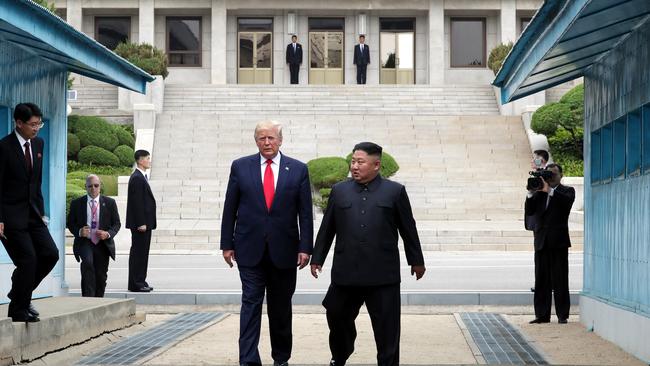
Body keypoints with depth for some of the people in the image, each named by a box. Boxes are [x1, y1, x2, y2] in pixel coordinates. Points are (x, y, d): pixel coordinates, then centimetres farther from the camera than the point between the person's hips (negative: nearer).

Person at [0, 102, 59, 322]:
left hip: (33, 213, 7)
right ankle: (18, 310, 6)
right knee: (28, 259, -10)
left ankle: (19, 294, 18)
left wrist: (41, 211, 12)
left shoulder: (39, 144, 9)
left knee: (50, 254, -1)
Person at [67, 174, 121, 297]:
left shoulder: (110, 203, 6)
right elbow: (70, 223, 8)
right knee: (87, 262, -30)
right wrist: (79, 231, -14)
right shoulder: (76, 203, 5)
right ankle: (87, 298, -30)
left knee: (101, 276, 5)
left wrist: (108, 234, -12)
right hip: (85, 242, -2)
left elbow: (116, 223, 8)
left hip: (103, 243, 2)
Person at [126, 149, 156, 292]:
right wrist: (141, 223, -22)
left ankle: (140, 281, 18)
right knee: (138, 252, -6)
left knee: (141, 253, 13)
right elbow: (137, 203, -20)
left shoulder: (141, 177, 17)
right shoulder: (137, 178, -15)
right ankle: (136, 284, -3)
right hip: (140, 223, -10)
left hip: (144, 223, 10)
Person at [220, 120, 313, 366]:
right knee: (251, 304, -5)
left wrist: (305, 247, -4)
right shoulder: (240, 167, 3)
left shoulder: (298, 169, 3)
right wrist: (227, 244, 2)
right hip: (250, 249, -1)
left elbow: (305, 212, 2)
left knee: (281, 307, 11)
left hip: (284, 251, 1)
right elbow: (230, 208, 5)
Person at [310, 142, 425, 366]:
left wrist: (416, 261, 12)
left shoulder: (395, 192, 2)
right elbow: (326, 228, 13)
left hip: (383, 274, -2)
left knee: (386, 327, 1)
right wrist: (317, 258, 13)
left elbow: (408, 229, 8)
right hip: (345, 272, 3)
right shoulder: (339, 191, 8)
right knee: (338, 317, 15)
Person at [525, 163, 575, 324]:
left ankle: (562, 315, 3)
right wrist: (531, 193, -8)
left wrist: (549, 190, -20)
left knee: (560, 281, -1)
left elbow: (567, 201, -17)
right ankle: (542, 315, 10)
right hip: (541, 242, 4)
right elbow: (529, 211, 4)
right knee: (541, 281, 5)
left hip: (558, 242, -4)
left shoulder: (567, 191, 5)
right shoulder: (539, 193, 15)